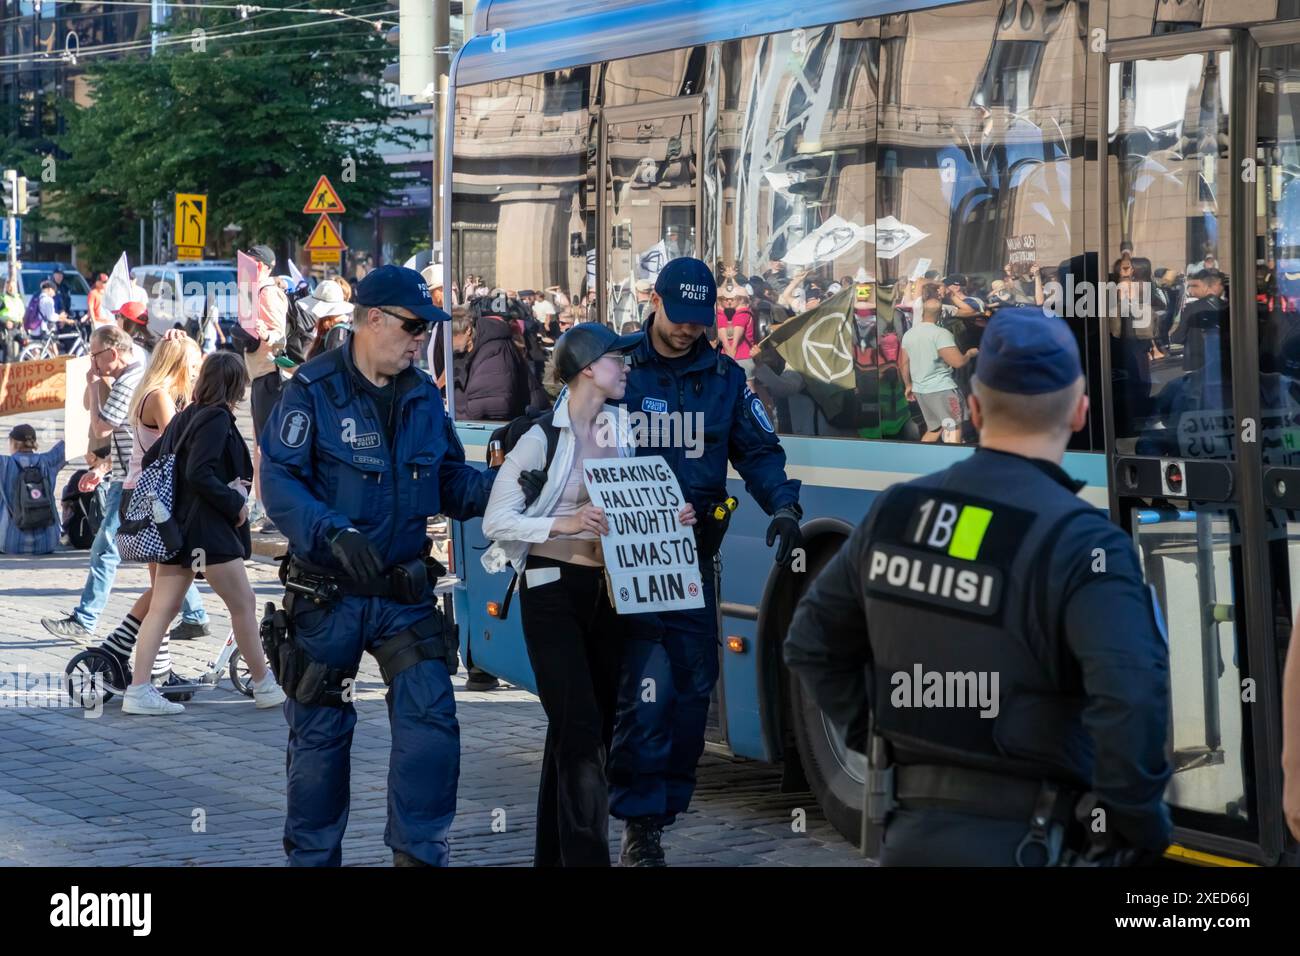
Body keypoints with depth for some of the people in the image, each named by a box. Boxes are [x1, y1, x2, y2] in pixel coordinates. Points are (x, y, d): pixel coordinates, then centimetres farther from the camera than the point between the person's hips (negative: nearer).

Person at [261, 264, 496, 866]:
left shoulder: (423, 397, 7)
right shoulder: (313, 390, -10)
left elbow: (449, 482, 11)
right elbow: (279, 482, -18)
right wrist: (335, 534, -32)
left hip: (404, 590, 4)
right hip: (328, 592, -4)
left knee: (431, 715, -8)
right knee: (320, 732, 7)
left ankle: (419, 851, 1)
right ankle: (312, 856, 22)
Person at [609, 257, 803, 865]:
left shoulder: (724, 378, 10)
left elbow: (758, 450, 10)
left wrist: (783, 506, -7)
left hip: (693, 556, 4)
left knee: (693, 685, 7)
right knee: (647, 687, -13)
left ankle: (666, 807, 20)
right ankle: (639, 826, -5)